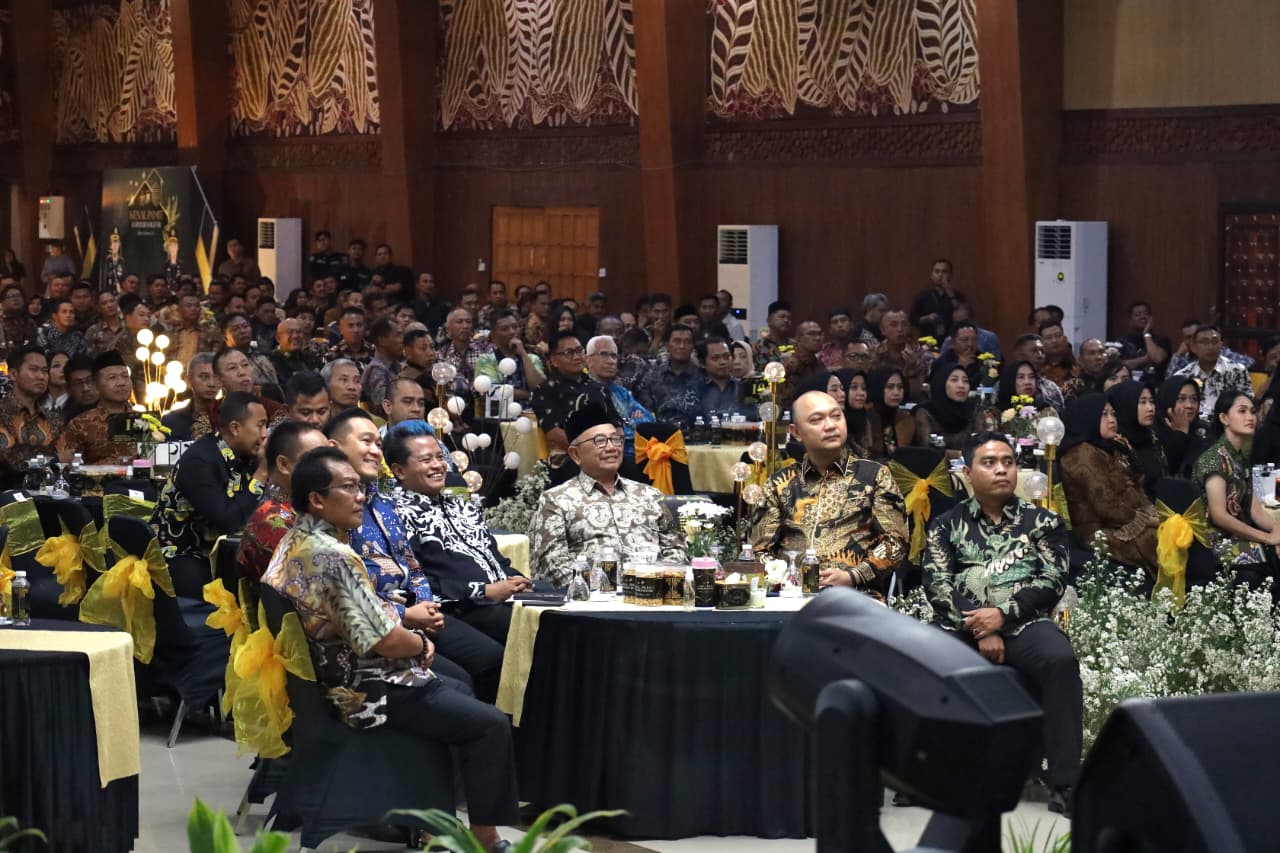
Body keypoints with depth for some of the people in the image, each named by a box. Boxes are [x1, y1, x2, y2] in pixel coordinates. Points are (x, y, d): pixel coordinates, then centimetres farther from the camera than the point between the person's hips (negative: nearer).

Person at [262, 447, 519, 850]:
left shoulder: (294, 542, 6)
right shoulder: (331, 556, -25)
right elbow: (385, 640, -26)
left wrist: (408, 635, 6)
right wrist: (422, 644, -6)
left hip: (336, 675, 11)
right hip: (368, 690, -11)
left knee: (459, 692, 28)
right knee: (492, 725, -10)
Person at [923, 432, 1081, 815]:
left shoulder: (1041, 521, 15)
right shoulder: (947, 524, 16)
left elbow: (1052, 581, 3)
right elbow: (938, 583, 3)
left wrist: (1003, 614, -13)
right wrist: (979, 629, -12)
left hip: (1023, 623, 0)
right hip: (961, 626, 0)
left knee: (1060, 659, -34)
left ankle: (1064, 783, -33)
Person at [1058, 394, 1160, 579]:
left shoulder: (1110, 449, 18)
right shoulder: (1082, 455, -12)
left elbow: (1136, 491, 13)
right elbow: (1107, 506, -18)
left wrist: (1156, 515, -6)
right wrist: (1149, 520, -12)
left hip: (1127, 523, 9)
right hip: (1104, 532, -9)